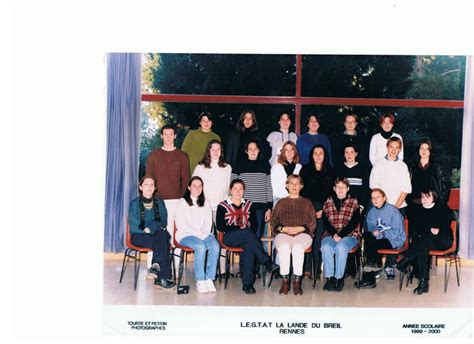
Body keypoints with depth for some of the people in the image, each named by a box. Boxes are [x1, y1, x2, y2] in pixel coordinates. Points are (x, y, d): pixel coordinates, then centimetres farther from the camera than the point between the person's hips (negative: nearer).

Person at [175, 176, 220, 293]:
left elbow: (209, 221, 12)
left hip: (204, 234, 4)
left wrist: (205, 233, -8)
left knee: (215, 246, -29)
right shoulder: (182, 203, 5)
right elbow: (180, 224, -4)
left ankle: (209, 279, -26)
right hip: (186, 235, -4)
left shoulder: (206, 202, 19)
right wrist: (197, 233, -13)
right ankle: (200, 281, -30)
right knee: (200, 246, -35)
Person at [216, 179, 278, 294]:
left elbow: (254, 224, 13)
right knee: (247, 233, -36)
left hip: (247, 237, 2)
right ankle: (267, 262, -36)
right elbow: (219, 226, 0)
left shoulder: (249, 205, 20)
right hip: (230, 238, -2)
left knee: (249, 246, -35)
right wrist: (238, 229, -10)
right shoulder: (223, 206, 10)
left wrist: (247, 230, -9)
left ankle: (247, 283, -37)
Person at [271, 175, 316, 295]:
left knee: (298, 247, -36)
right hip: (283, 234, 1)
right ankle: (285, 280, -29)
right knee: (284, 247, -35)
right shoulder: (281, 202, 25)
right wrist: (284, 229, -5)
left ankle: (297, 281, -31)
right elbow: (274, 222, 15)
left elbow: (312, 223, 12)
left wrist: (299, 228, -6)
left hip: (303, 234, 0)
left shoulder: (307, 202, 23)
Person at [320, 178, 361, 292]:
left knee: (340, 247, -33)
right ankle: (330, 278, -23)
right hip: (331, 235, 2)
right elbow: (325, 220, 6)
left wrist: (341, 235, -13)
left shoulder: (353, 202, 8)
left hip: (349, 235, -2)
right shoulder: (328, 201, 14)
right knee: (325, 248, -29)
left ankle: (339, 278, -22)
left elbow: (354, 222, -2)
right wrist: (333, 234, -12)